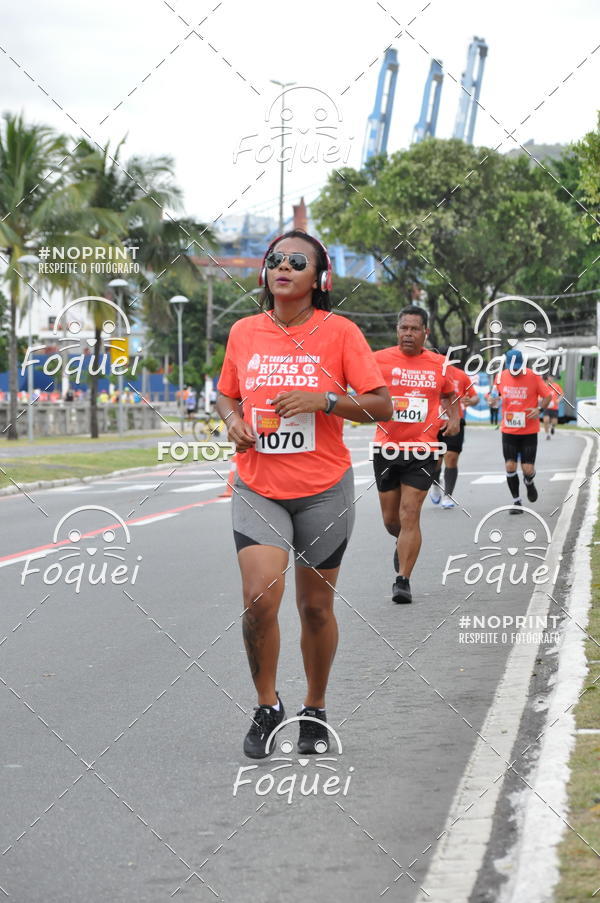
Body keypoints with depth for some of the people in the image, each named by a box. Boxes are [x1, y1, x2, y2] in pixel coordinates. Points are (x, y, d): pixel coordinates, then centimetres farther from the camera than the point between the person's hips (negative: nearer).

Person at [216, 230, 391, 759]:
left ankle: (315, 711, 28)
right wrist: (233, 421, -4)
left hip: (323, 490, -1)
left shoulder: (339, 332, -5)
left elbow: (382, 406, -5)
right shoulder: (244, 332, 4)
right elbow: (226, 395, 18)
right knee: (260, 597, -15)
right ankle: (267, 706, 5)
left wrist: (323, 400, -19)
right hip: (258, 488, 1)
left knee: (316, 606, 8)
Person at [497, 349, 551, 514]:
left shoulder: (533, 376, -9)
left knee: (528, 469, -6)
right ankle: (516, 501, 12)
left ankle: (529, 483, 32)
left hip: (529, 431, -2)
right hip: (508, 431, 2)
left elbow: (547, 396, 0)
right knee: (510, 466, -4)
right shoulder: (502, 377, -1)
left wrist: (539, 408, -18)